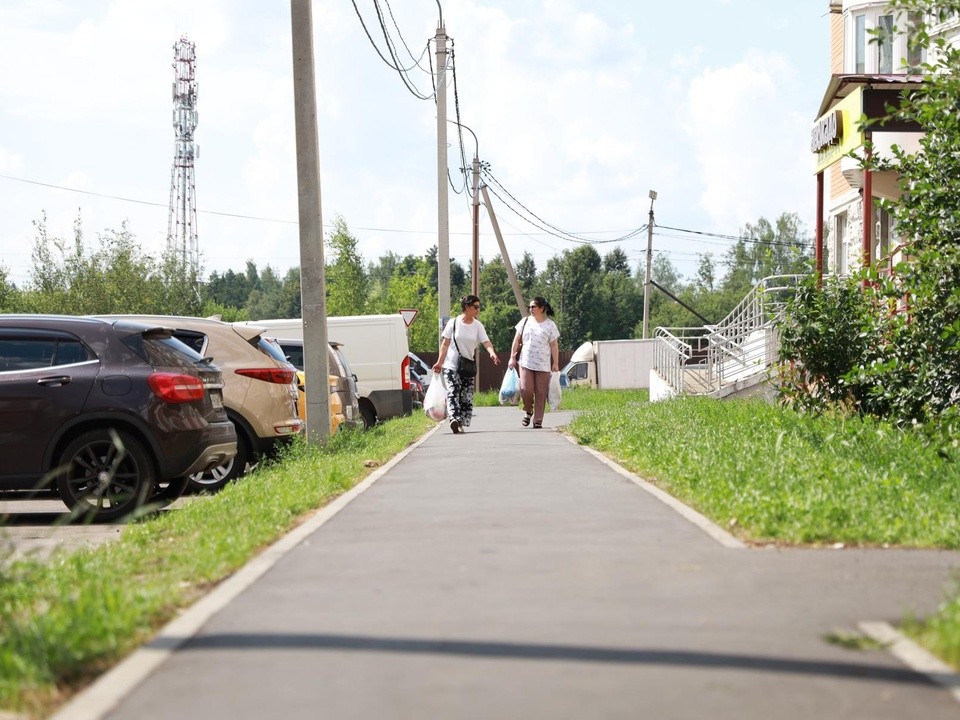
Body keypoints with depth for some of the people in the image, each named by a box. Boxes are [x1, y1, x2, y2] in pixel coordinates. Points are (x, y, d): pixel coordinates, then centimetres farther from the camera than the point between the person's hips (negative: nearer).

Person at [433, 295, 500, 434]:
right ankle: (454, 418, -31)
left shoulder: (477, 326, 3)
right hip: (451, 365, -3)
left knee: (467, 396, 4)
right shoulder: (453, 323, -2)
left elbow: (486, 342, -10)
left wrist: (492, 353, -31)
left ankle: (461, 423, 10)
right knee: (453, 392, -18)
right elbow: (445, 344, -1)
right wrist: (439, 362, -7)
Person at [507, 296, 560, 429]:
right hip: (525, 362, 1)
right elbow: (516, 340, 10)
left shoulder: (550, 325, 1)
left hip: (543, 365, -1)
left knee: (541, 393, 0)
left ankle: (538, 420, 8)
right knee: (525, 389, -12)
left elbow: (554, 346, 2)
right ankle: (528, 411, 15)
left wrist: (556, 363, -2)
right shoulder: (525, 322, 7)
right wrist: (512, 357, 4)